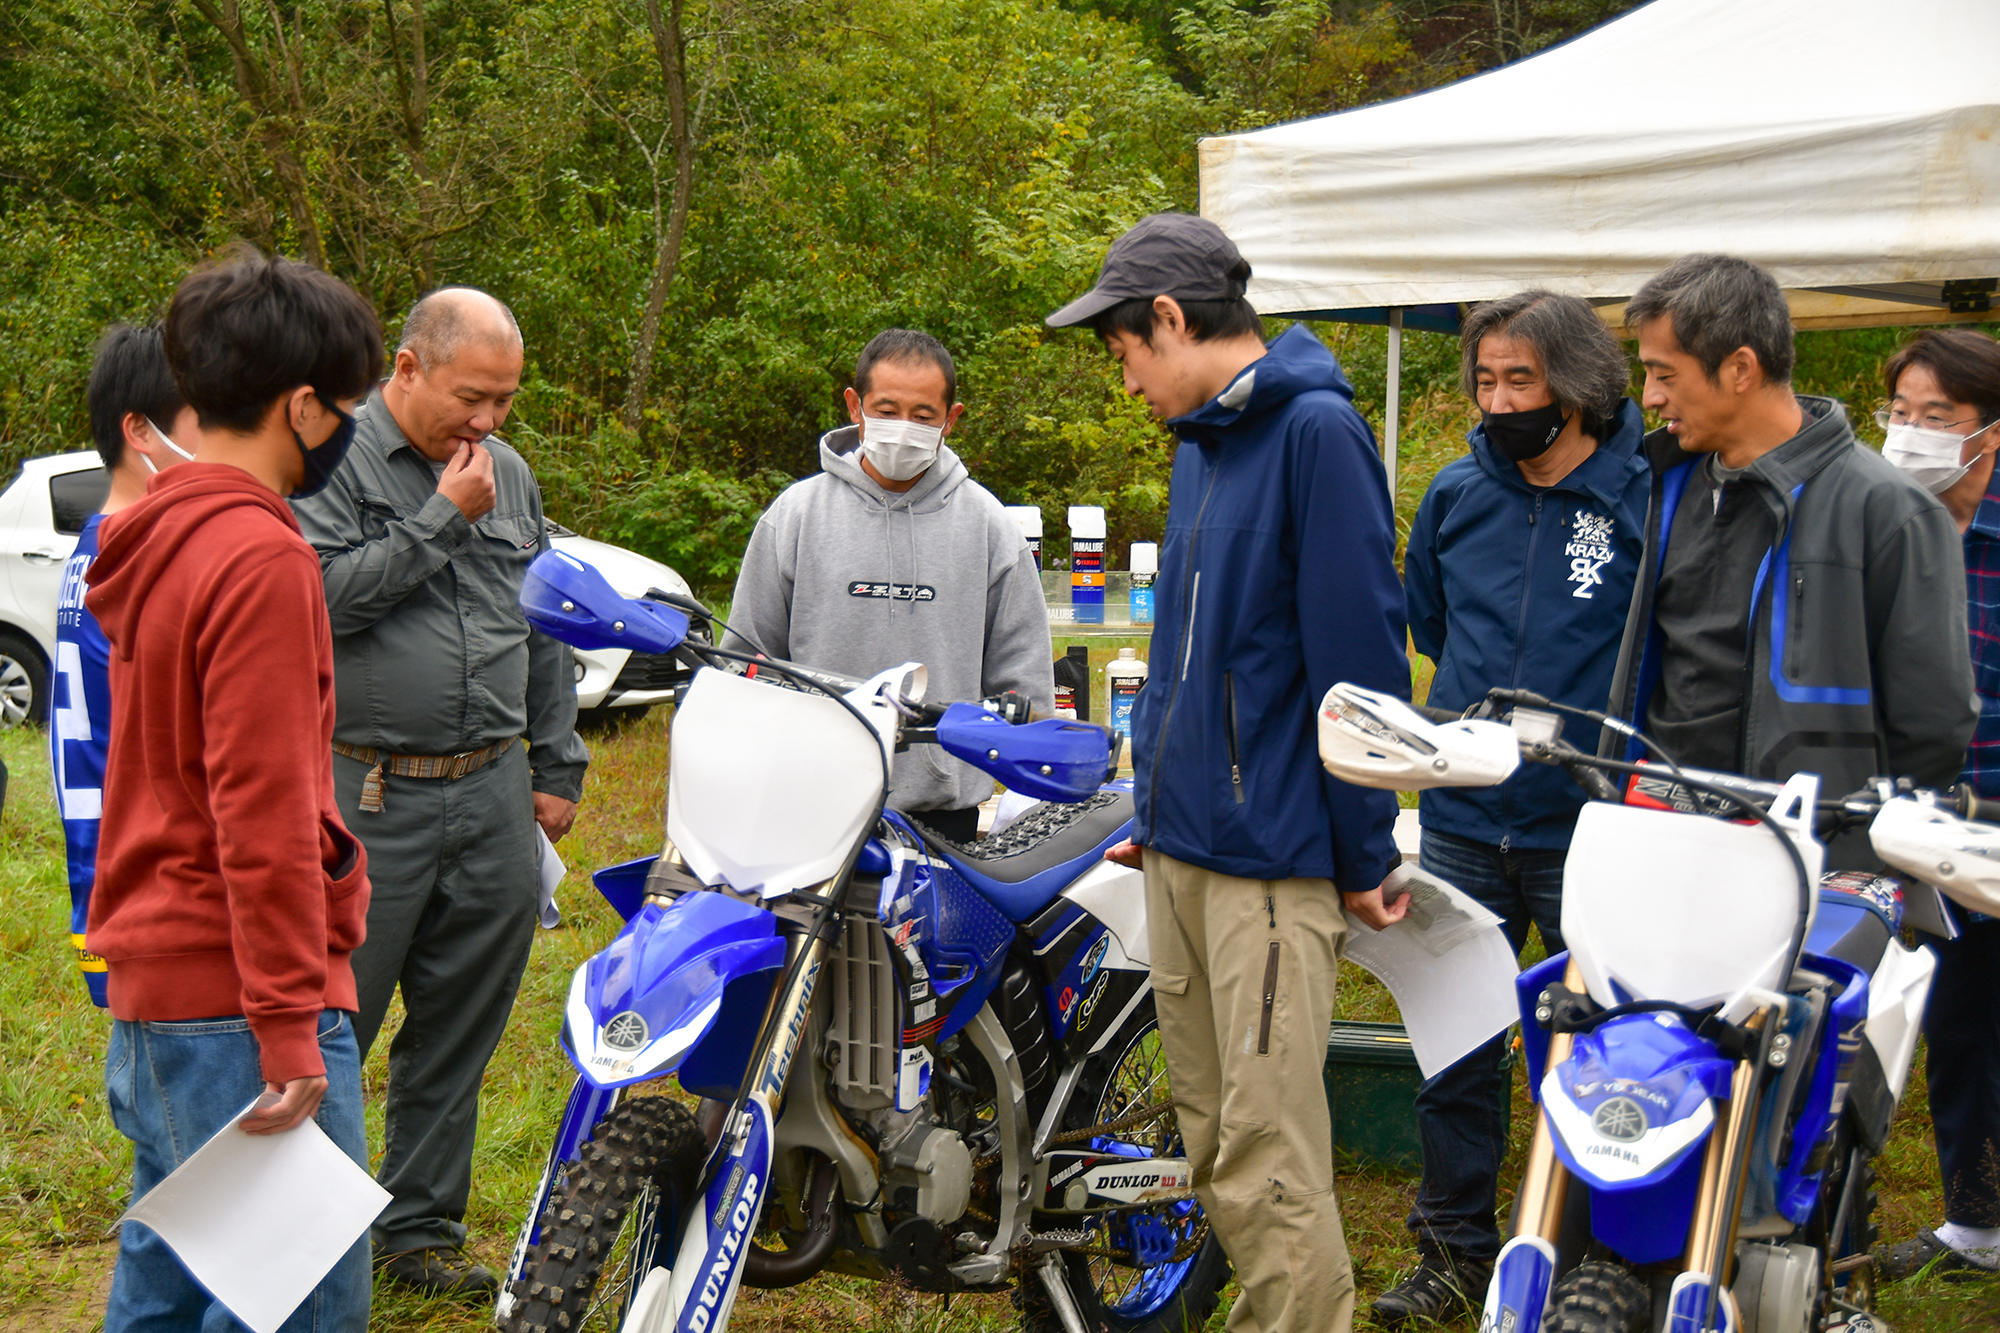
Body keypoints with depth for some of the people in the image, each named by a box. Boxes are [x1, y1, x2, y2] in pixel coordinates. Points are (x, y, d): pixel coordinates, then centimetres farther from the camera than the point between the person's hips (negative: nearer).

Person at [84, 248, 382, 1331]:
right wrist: (290, 1029, -19)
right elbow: (264, 809, -21)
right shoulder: (260, 559, -16)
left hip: (152, 993, 10)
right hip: (237, 998, -10)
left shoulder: (157, 544, 13)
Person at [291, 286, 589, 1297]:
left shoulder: (510, 475, 14)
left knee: (459, 1032, 12)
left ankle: (422, 1226, 25)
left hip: (492, 797, 6)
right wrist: (443, 519, -15)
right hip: (366, 798, -5)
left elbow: (544, 630, 20)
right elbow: (322, 596, -18)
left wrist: (557, 767, 17)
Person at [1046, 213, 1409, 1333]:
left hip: (1275, 860, -9)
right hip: (1182, 849, 9)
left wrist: (1364, 854, -12)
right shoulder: (1201, 442, 17)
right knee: (1213, 1144, 12)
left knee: (1270, 1164, -9)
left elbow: (1358, 657, -13)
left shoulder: (1317, 428, -11)